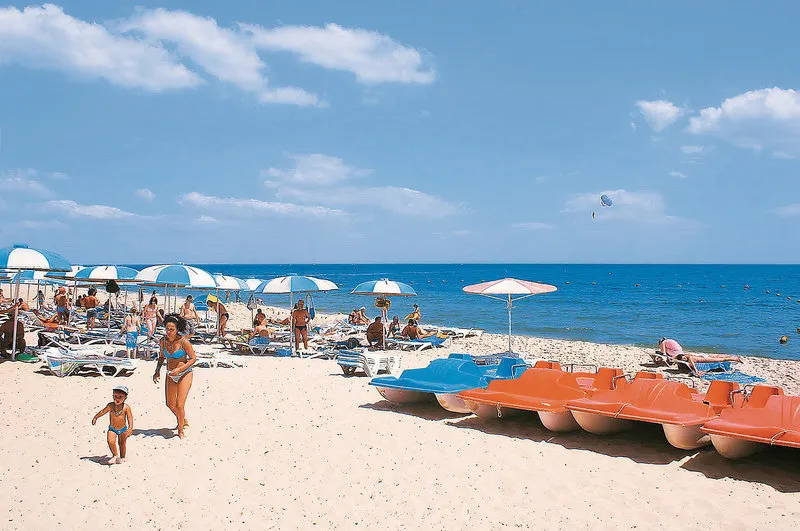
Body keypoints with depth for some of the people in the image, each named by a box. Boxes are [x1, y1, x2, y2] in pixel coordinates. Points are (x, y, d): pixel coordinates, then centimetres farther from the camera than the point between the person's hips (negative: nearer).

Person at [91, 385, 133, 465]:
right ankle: (115, 455, 7)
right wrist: (95, 417, 11)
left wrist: (130, 428, -30)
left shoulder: (126, 407, -18)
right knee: (111, 442, -16)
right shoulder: (111, 405, -13)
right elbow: (103, 411, 4)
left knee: (122, 443, 5)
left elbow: (130, 418, -19)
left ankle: (122, 457, 29)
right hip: (112, 429, 1)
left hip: (123, 429, -1)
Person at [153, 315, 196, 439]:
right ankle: (183, 421, 43)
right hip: (170, 375, 6)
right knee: (170, 404, 15)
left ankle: (180, 430, 13)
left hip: (185, 374, -6)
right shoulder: (163, 341, -5)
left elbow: (193, 358, -13)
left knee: (179, 405, -10)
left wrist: (179, 369, -22)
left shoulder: (183, 342, -19)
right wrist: (157, 371, -1)